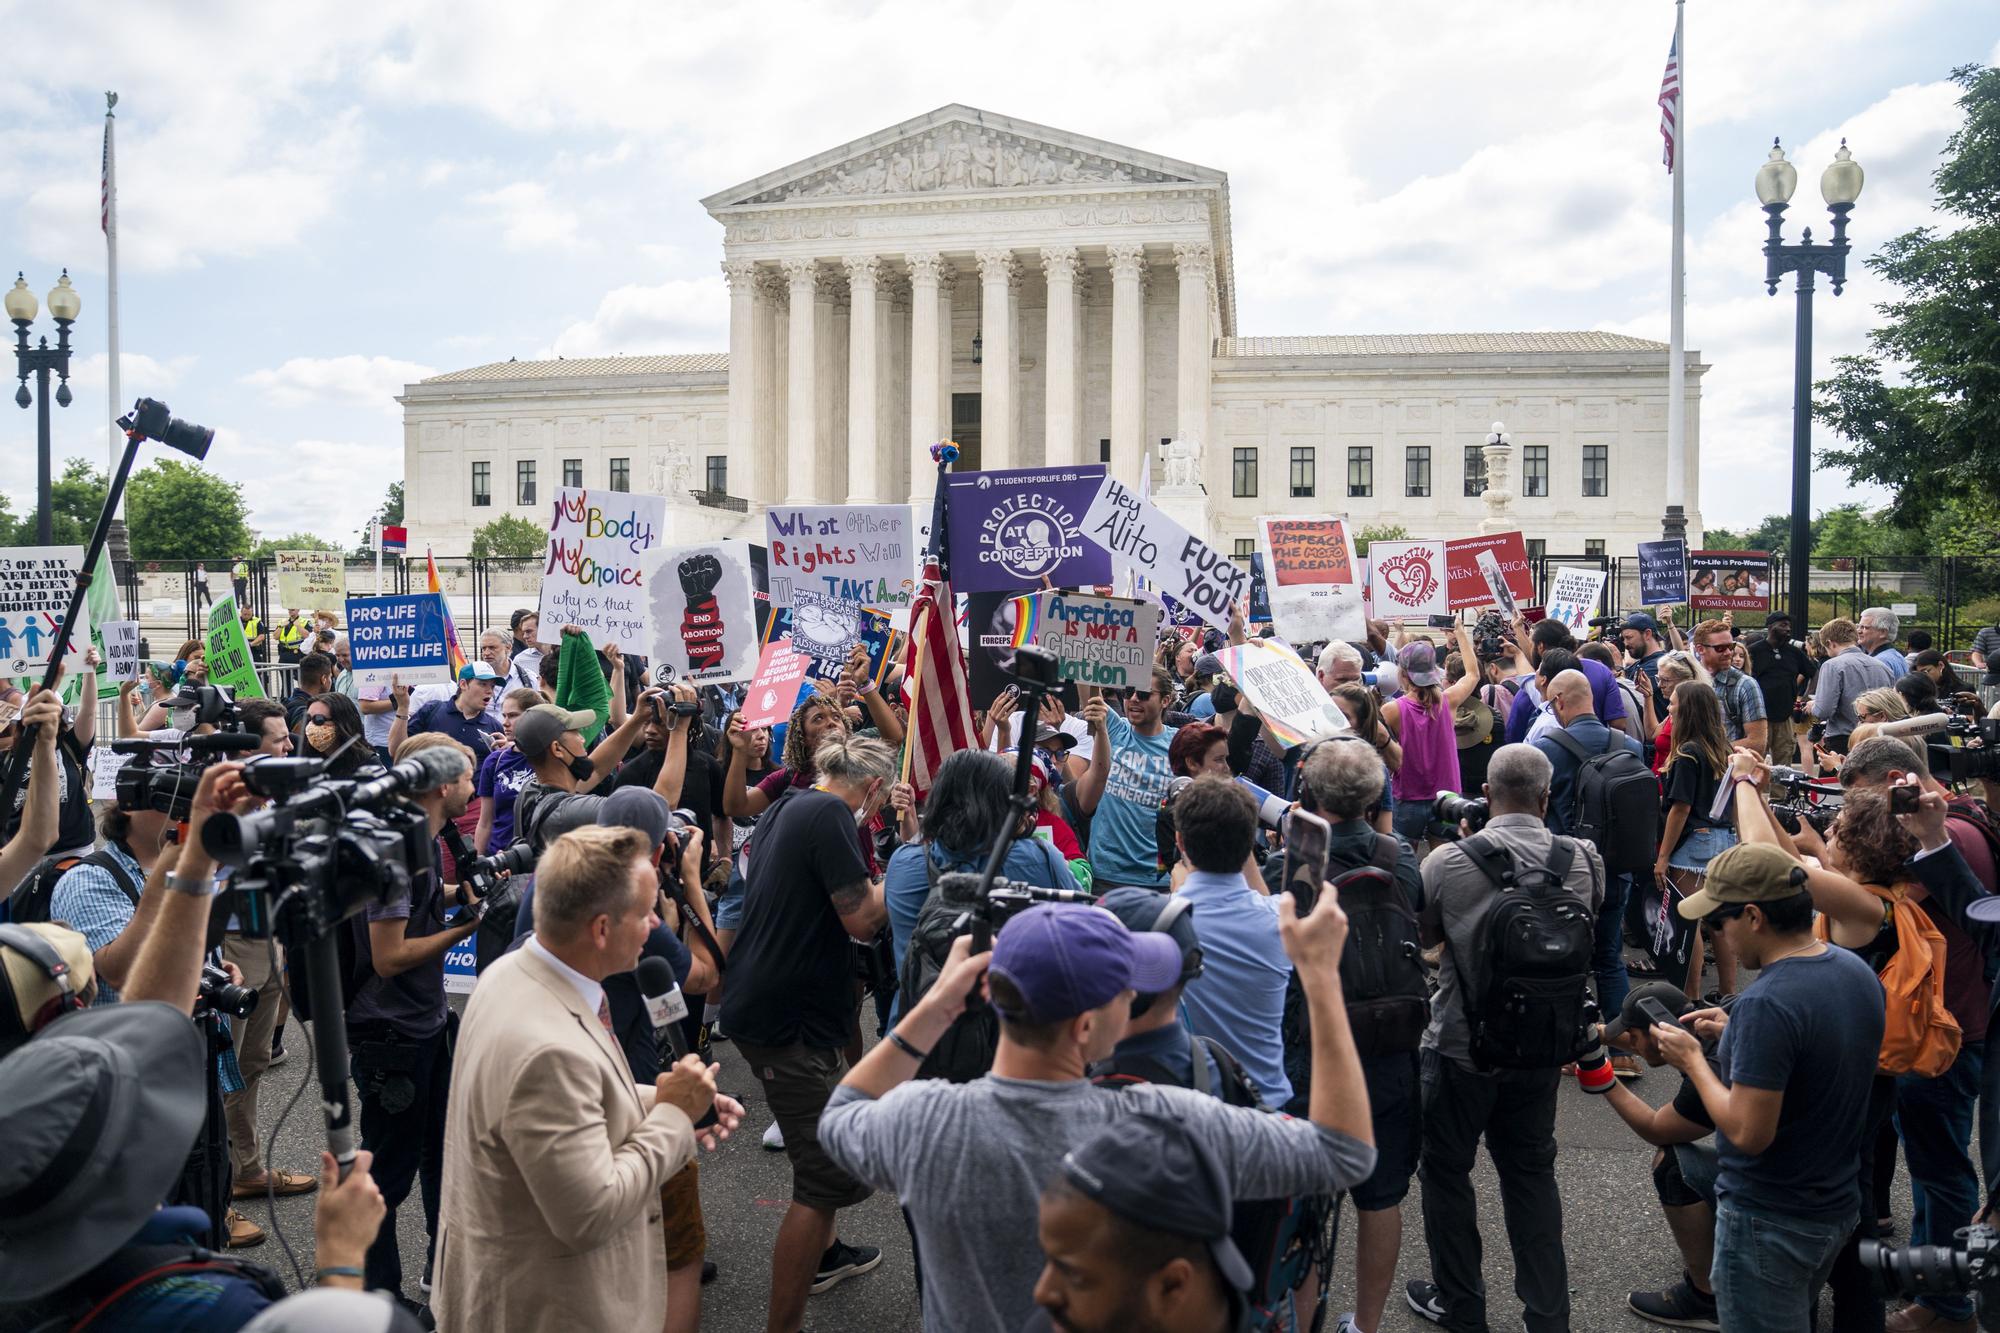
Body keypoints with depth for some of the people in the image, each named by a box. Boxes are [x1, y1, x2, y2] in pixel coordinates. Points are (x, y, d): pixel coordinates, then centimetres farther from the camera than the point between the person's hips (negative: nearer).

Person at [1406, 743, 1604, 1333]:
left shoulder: (1448, 862, -20)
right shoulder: (1580, 861, -11)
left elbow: (1421, 936, -2)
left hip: (1461, 1046, -3)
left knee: (1447, 1170, 16)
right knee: (1531, 1171, 21)